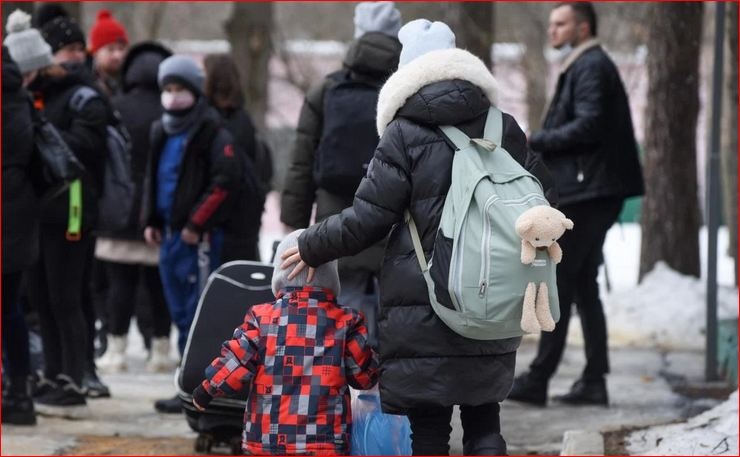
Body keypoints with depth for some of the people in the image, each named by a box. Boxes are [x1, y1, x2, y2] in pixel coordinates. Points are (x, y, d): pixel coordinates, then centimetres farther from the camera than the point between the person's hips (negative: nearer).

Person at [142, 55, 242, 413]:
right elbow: (152, 177, 26)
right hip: (170, 233, 8)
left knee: (197, 315, -7)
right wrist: (151, 220, 15)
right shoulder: (162, 132, 15)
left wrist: (196, 224, -17)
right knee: (181, 312, 12)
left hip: (198, 237, -8)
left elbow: (225, 181, -16)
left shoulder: (213, 133, -10)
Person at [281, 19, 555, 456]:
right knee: (484, 420, 13)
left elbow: (367, 219, -7)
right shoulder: (503, 129, 5)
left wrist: (312, 248, 8)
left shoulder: (404, 135, -8)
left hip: (421, 310, -4)